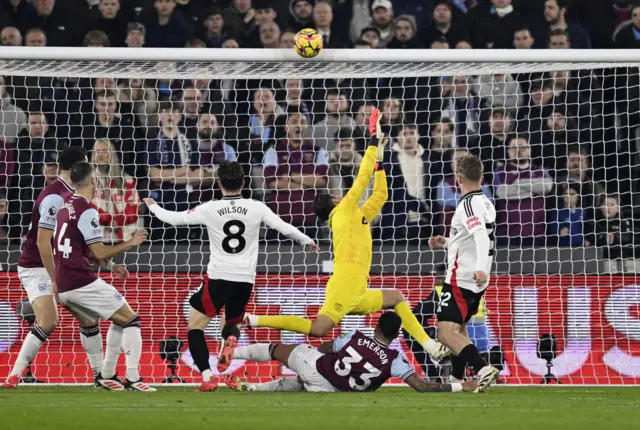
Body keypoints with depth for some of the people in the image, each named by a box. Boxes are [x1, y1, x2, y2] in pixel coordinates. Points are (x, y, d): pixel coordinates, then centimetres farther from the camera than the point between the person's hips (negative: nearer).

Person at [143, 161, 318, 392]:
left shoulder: (210, 209, -4)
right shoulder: (256, 208, -1)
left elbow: (173, 218, 3)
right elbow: (285, 228, 2)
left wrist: (153, 206, 23)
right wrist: (307, 241, 21)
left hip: (218, 277, -3)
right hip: (245, 280, 3)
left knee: (195, 327, 8)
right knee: (231, 323, 25)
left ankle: (207, 378, -10)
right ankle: (231, 340, -14)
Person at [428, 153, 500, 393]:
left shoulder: (469, 204, -15)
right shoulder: (486, 204, 13)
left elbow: (481, 236, -31)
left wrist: (481, 267, -42)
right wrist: (447, 243, 25)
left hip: (461, 279, -10)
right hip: (476, 282, 10)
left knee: (446, 333, -18)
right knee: (459, 326, 27)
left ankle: (482, 369, -34)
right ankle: (457, 378, 36)